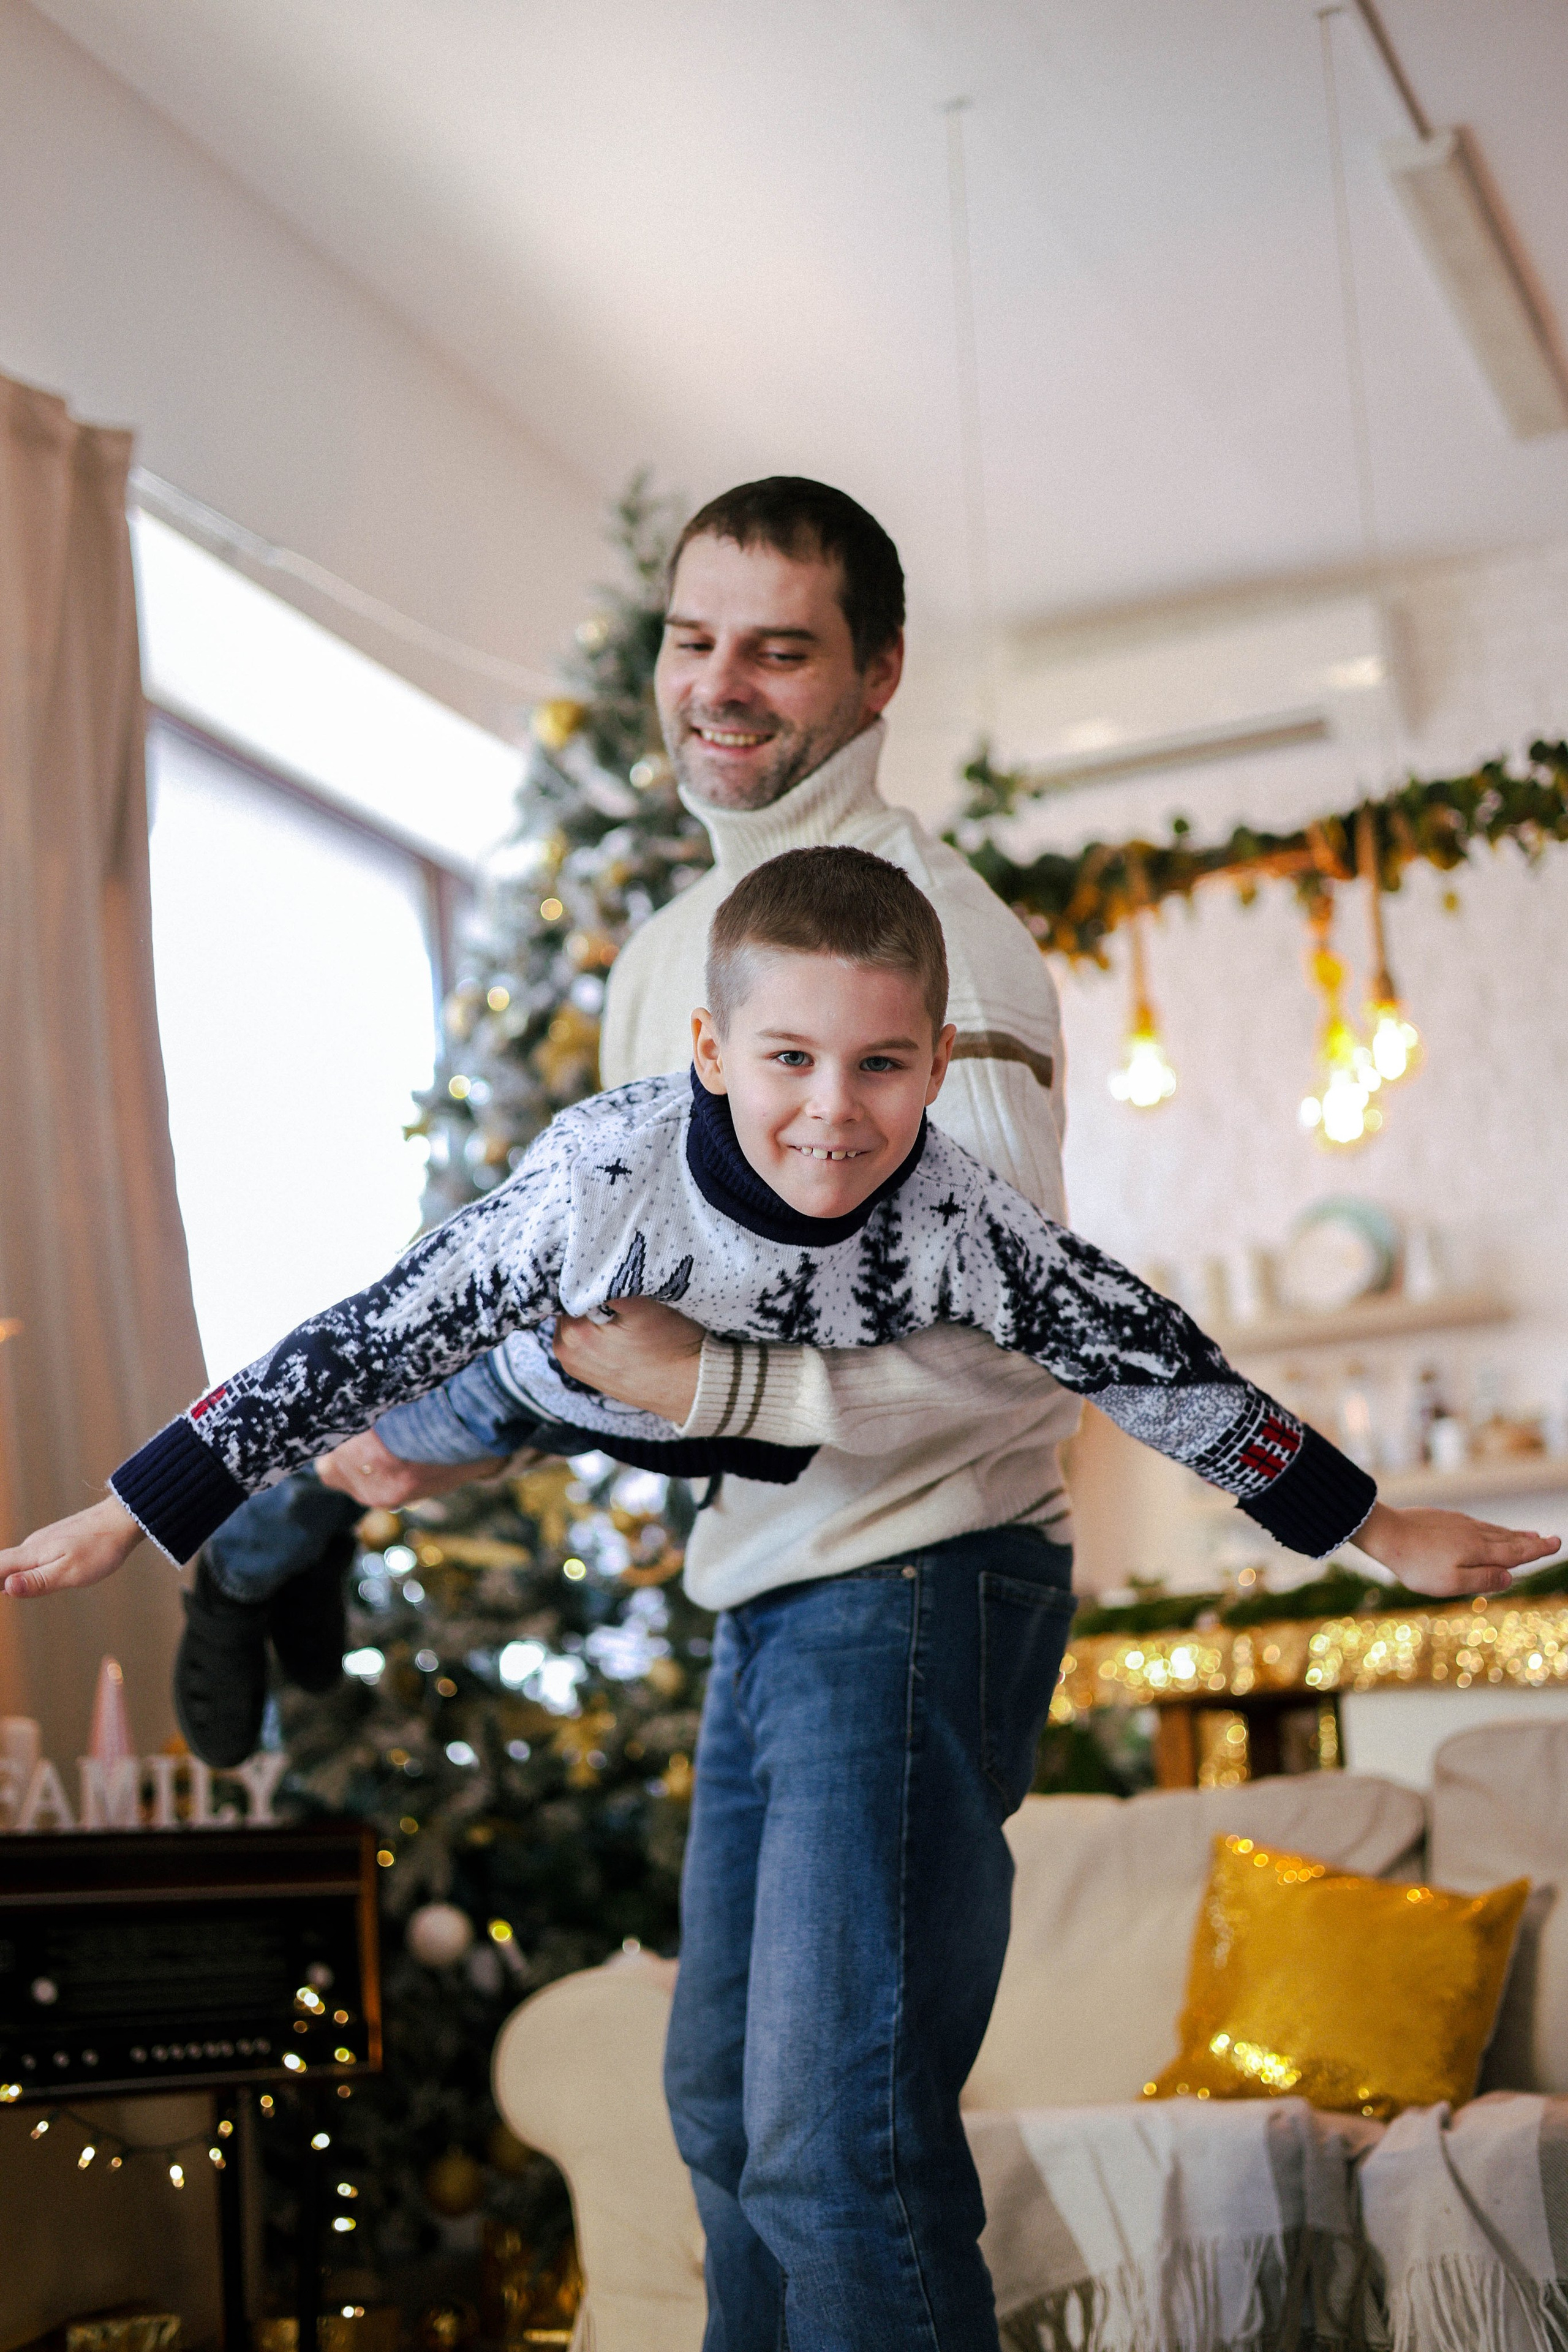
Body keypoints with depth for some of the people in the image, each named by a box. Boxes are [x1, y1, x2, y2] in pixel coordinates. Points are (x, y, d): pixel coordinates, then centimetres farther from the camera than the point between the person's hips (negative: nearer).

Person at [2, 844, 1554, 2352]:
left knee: (838, 2143, -15)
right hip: (762, 1611, 5)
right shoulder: (607, 1172, -20)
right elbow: (372, 1344, -11)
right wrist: (136, 1514, -5)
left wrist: (1378, 1529, 0)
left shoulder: (959, 1225, -24)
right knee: (722, 2090, 17)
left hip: (927, 1599, -5)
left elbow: (1161, 1371, -10)